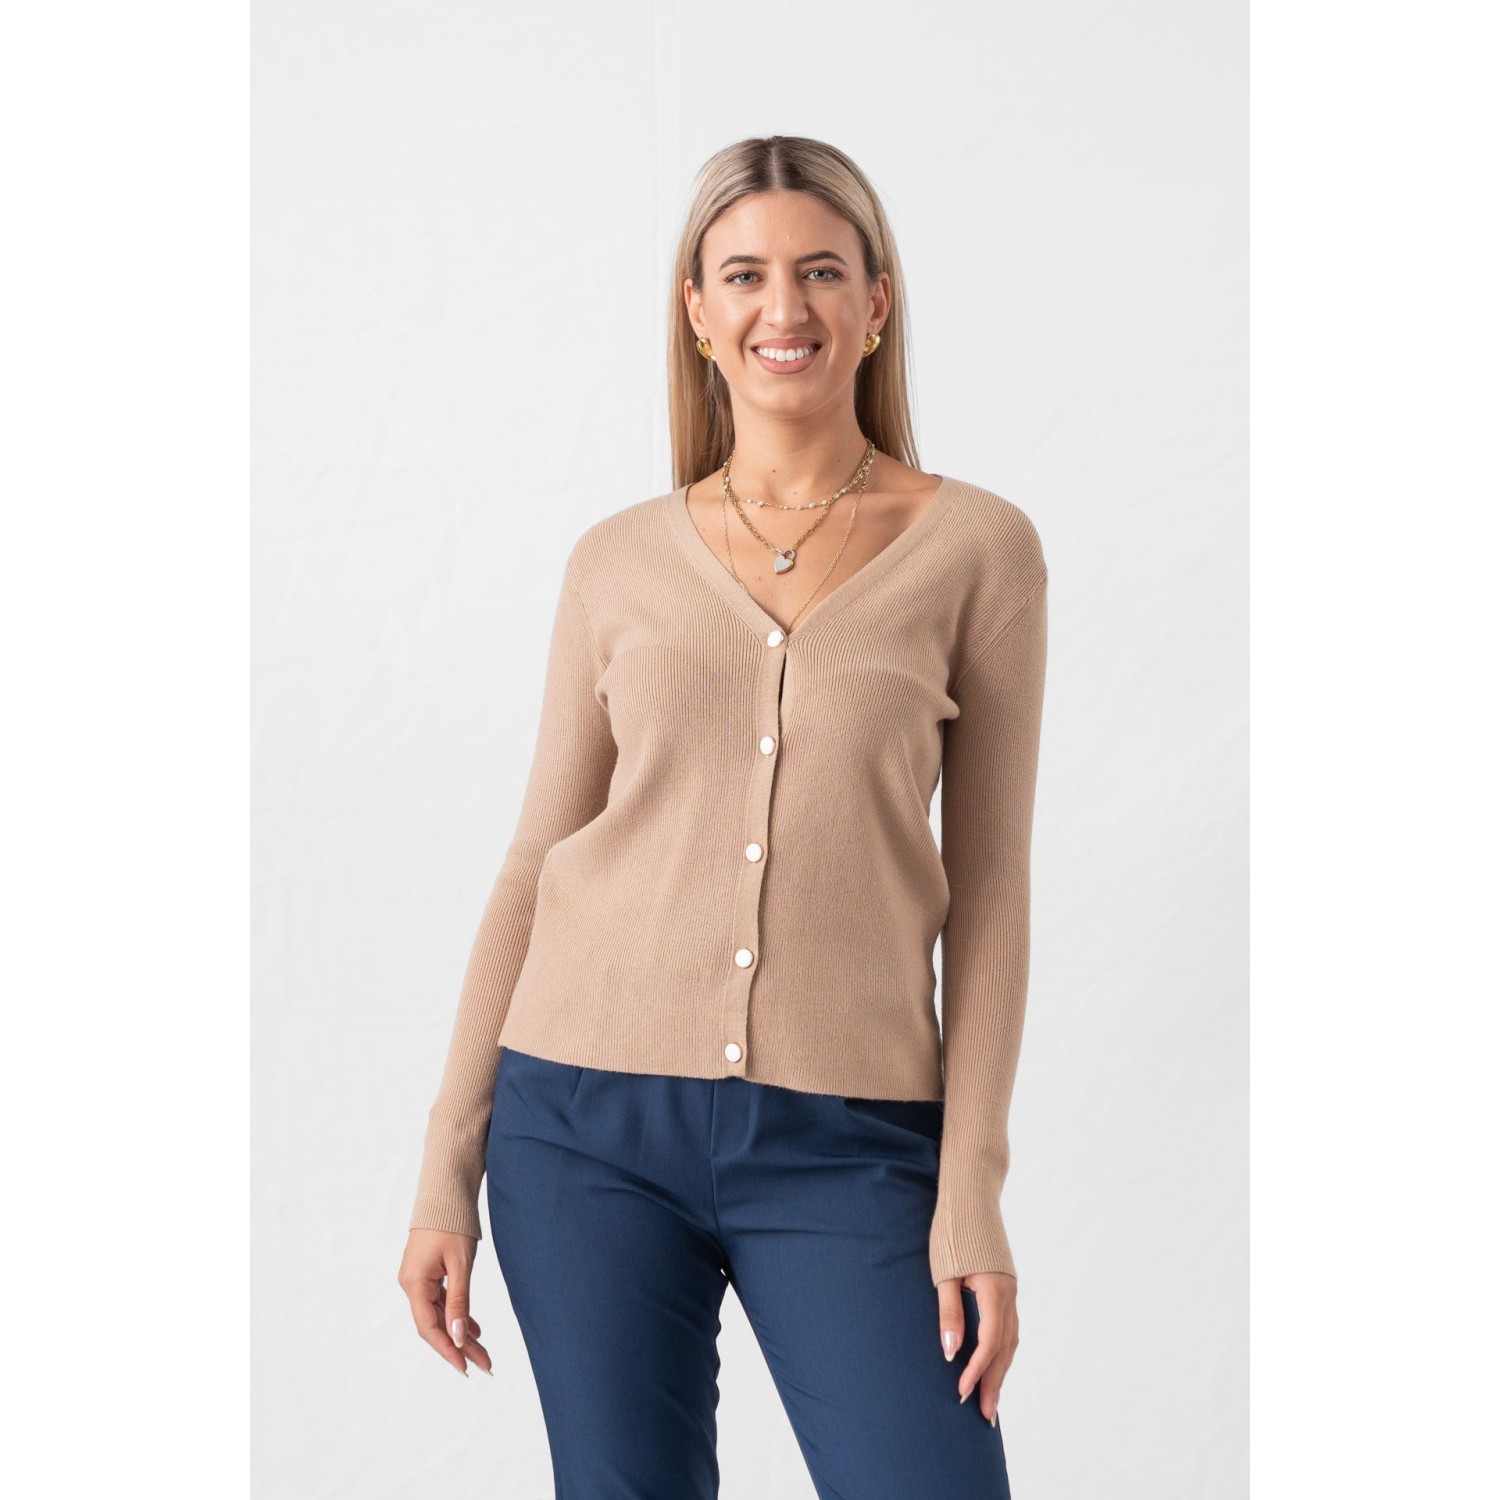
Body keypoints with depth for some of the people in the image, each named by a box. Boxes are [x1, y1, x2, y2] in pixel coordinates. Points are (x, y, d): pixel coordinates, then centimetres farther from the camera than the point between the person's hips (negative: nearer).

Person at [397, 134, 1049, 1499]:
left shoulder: (976, 547, 2)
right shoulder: (620, 562, 7)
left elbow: (988, 886, 2)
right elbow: (535, 861, 10)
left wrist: (972, 1193, -5)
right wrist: (448, 1167, 6)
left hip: (845, 1141, -1)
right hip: (591, 1122, 2)